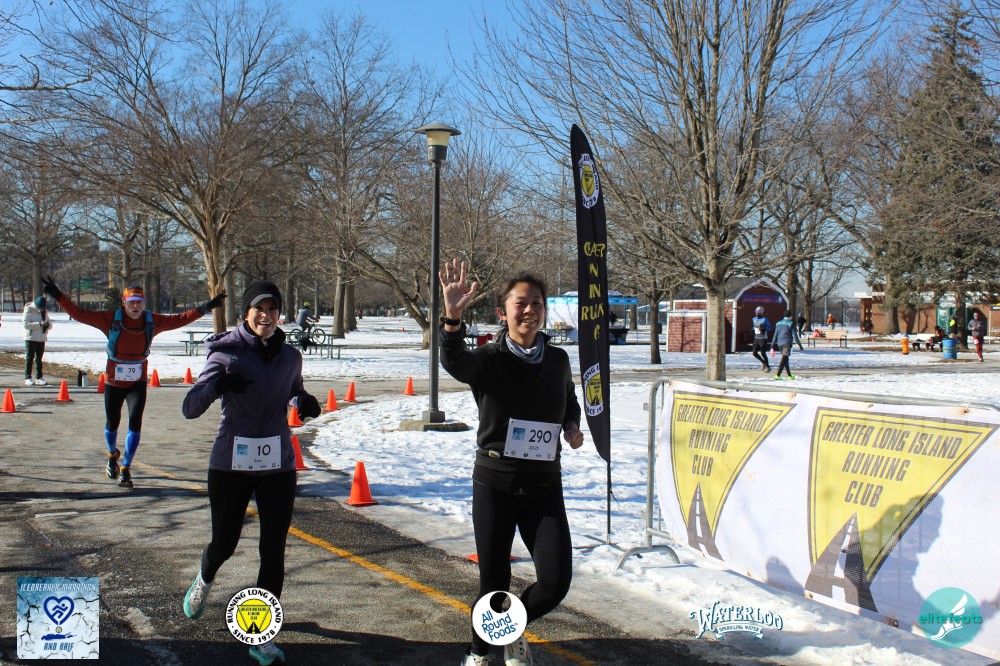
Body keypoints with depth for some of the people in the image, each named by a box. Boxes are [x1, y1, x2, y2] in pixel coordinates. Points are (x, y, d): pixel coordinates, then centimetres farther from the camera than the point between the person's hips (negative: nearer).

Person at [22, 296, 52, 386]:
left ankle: (39, 378, 14)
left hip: (41, 338, 6)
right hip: (31, 338, -6)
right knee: (29, 358, -3)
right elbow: (26, 324, -18)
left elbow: (50, 325, 14)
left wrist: (48, 324, -10)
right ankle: (27, 378, -1)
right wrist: (39, 324, -26)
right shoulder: (29, 310, -8)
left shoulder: (44, 311, 11)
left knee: (39, 359, 10)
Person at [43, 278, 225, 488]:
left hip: (138, 383, 1)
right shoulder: (111, 319, -11)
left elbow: (179, 319, 4)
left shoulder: (152, 321, -4)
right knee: (112, 424, 13)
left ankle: (125, 469, -1)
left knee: (135, 423, -13)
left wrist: (206, 307, 1)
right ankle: (113, 455, 45)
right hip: (113, 383, -1)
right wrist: (59, 297, -22)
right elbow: (79, 314, -12)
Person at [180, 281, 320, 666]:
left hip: (278, 465, 2)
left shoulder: (290, 357, 3)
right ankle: (204, 580, 48)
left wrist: (305, 403, -2)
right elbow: (190, 409, -14)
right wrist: (218, 384, -34)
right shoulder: (226, 353, -7)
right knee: (224, 543, 11)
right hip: (231, 464, -2)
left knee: (273, 552, -1)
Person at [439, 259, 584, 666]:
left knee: (556, 580, -8)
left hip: (544, 486, 3)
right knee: (494, 583, 6)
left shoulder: (558, 360, 3)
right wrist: (453, 318, -52)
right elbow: (454, 363, -33)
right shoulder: (489, 359, -9)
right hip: (495, 484, -3)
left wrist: (572, 426, 0)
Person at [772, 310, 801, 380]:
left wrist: (772, 347, 12)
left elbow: (775, 336, 13)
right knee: (784, 360, -11)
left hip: (780, 344, 6)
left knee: (785, 360, 16)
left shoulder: (778, 324, 14)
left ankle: (790, 375, 23)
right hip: (787, 343, -6)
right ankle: (778, 375, -22)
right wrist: (800, 345, 3)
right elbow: (795, 336, -4)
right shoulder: (791, 324, -2)